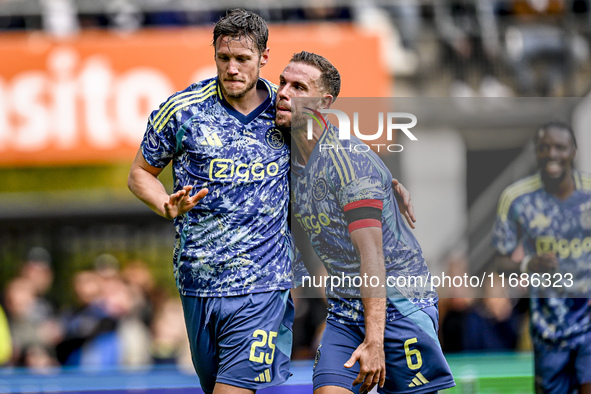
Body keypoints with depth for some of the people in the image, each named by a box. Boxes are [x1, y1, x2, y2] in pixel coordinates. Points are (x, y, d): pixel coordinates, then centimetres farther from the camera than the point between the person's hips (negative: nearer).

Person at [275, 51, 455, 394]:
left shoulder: (347, 160, -20)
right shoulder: (289, 156, 5)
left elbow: (371, 254, -25)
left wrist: (374, 341, -31)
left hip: (398, 303, -7)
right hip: (344, 309, 7)